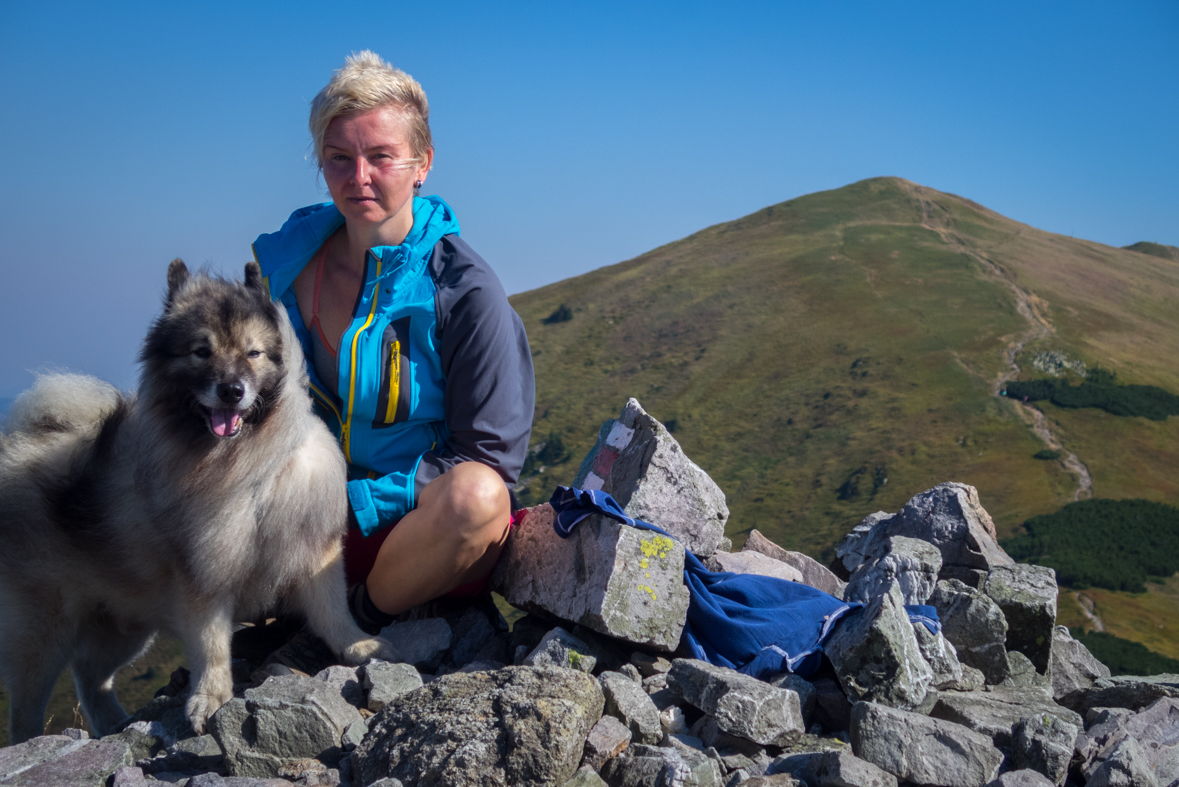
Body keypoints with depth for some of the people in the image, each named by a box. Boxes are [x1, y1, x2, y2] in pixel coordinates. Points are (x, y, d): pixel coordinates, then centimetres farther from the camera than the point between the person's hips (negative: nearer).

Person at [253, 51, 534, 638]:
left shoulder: (464, 291, -12)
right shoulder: (284, 260, 1)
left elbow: (488, 460, -13)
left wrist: (349, 502, -19)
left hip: (424, 531, -2)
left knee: (476, 497, -36)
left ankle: (360, 618, -8)